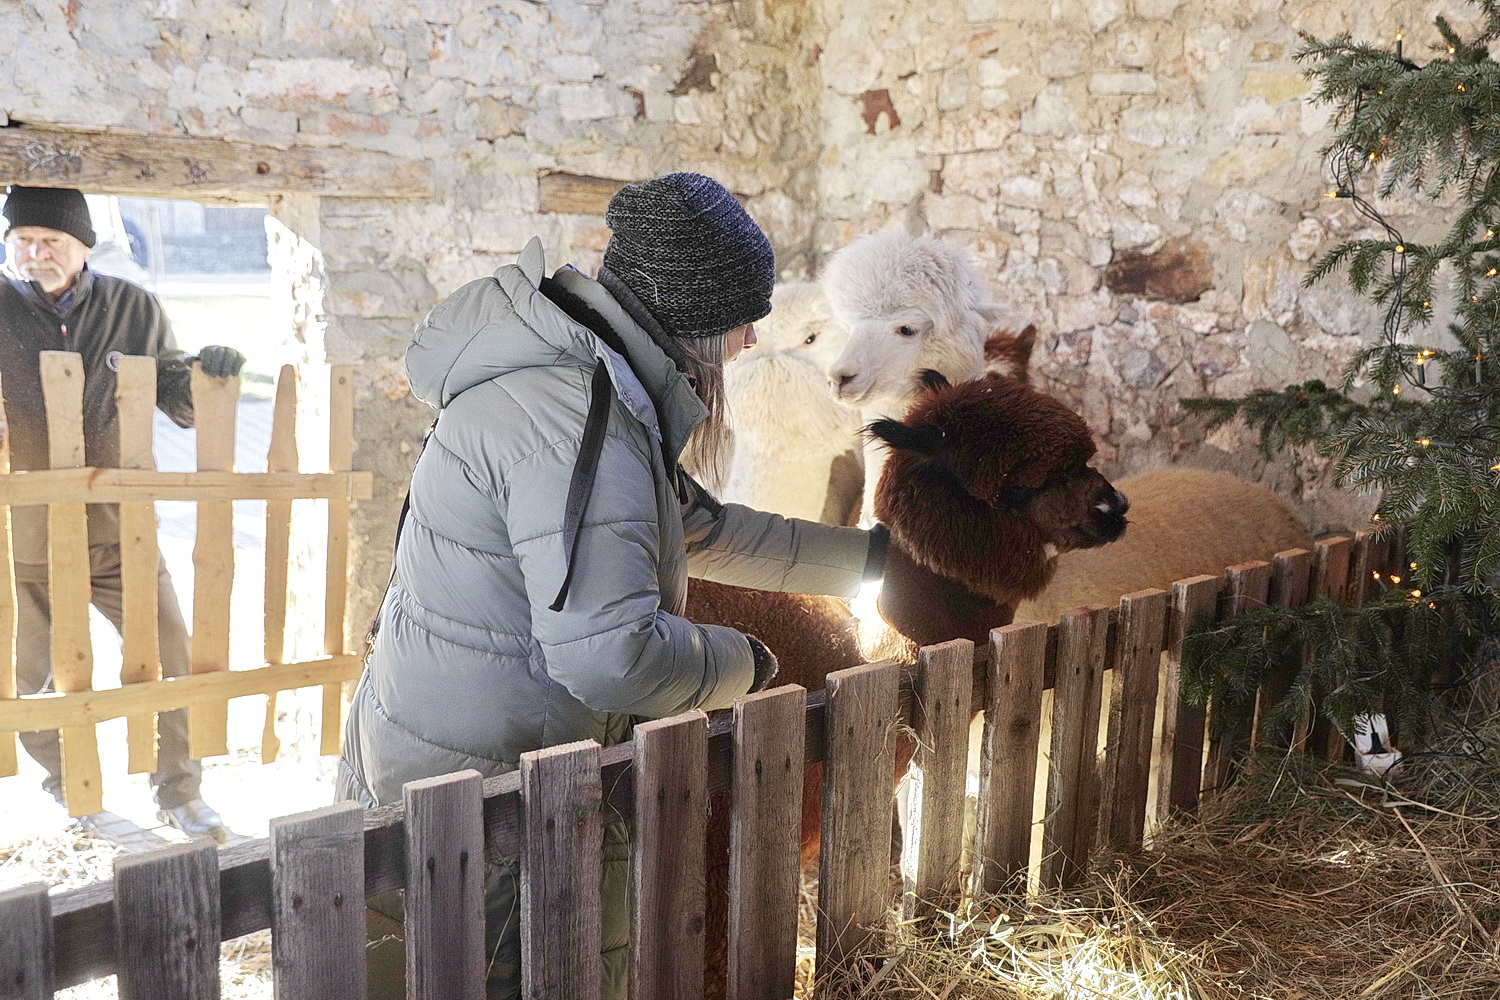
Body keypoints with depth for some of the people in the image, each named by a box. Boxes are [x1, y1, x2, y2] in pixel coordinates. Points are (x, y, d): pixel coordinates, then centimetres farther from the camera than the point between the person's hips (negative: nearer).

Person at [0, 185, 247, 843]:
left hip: (117, 530, 1)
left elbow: (181, 405, 4)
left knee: (171, 660, 4)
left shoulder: (132, 309, -2)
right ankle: (66, 780, 41)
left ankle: (178, 795, 23)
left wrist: (205, 372, -16)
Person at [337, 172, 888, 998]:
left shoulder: (590, 381, 9)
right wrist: (741, 664, -11)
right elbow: (609, 654, -31)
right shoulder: (573, 416, -25)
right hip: (477, 783, -10)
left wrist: (868, 557, 26)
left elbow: (700, 527, 20)